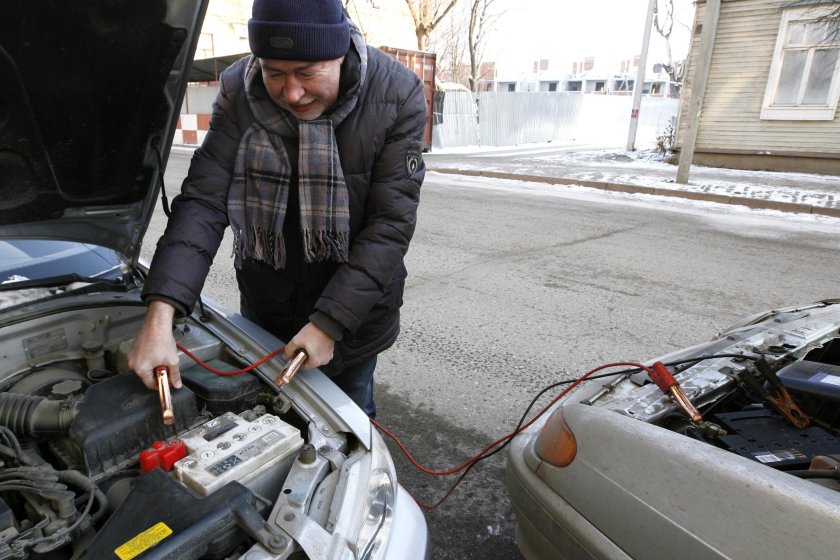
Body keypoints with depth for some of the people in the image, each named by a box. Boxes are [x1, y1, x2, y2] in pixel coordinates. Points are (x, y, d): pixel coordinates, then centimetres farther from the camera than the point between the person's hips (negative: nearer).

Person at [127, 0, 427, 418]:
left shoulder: (397, 96, -20)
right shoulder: (239, 92, -14)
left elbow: (390, 225, -22)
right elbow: (203, 202, -18)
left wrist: (329, 322, -27)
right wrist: (160, 314, -30)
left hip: (354, 310, -2)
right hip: (265, 308, 3)